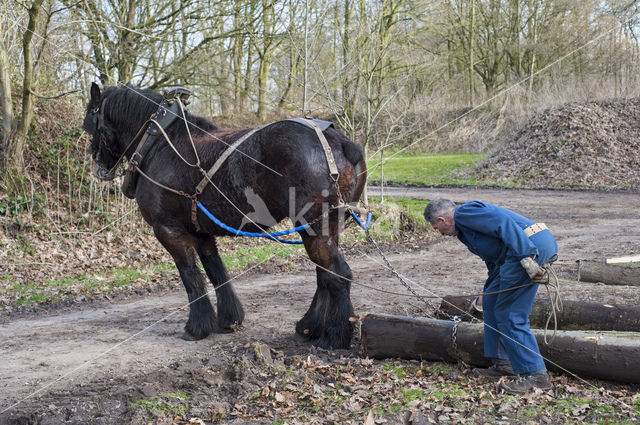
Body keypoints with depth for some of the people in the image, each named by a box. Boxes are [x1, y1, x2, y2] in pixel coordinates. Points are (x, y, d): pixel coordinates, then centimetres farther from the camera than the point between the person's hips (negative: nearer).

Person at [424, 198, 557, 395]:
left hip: (533, 247, -11)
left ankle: (535, 375, -3)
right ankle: (503, 364, 22)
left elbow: (503, 223, -18)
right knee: (492, 299, 18)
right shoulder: (464, 229, 28)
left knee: (510, 314, -6)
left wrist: (527, 258, -25)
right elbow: (493, 258, 39)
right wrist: (488, 292, 49)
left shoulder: (464, 213, -4)